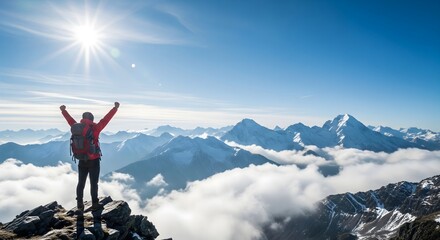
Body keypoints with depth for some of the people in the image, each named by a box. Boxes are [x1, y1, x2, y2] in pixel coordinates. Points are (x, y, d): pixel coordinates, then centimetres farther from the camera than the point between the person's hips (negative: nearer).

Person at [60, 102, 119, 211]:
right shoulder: (95, 128, -15)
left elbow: (70, 120, 15)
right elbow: (105, 119, -17)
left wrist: (63, 111, 32)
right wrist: (115, 108, -16)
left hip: (82, 161, 4)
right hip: (94, 161, -4)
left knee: (81, 183, 15)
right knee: (94, 183, 5)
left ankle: (80, 204, 22)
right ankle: (95, 204, 12)